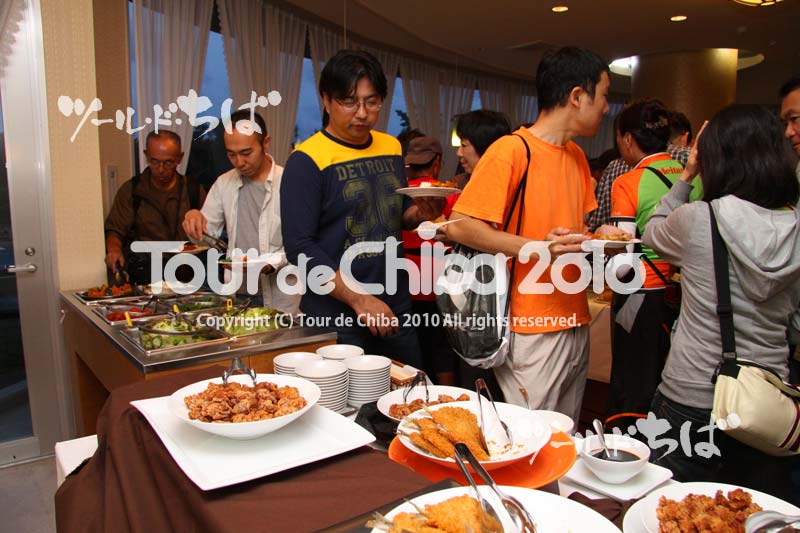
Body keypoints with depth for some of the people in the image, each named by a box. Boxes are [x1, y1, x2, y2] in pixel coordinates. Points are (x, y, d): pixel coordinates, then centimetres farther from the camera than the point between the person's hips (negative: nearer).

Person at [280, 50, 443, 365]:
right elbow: (300, 247, -17)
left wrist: (420, 213, -4)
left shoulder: (392, 147, 8)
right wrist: (359, 300, -23)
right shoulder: (307, 161, -12)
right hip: (336, 321, -6)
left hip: (396, 312, 6)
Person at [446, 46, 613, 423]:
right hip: (533, 330, -8)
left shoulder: (577, 157, 14)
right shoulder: (512, 150, -11)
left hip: (575, 324, 8)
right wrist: (535, 248, -27)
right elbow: (460, 226, -17)